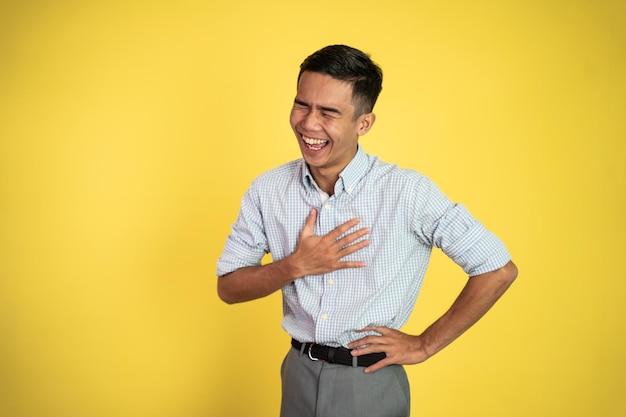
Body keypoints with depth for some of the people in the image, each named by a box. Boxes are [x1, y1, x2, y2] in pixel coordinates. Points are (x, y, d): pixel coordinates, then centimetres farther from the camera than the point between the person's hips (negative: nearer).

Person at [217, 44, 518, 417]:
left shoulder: (408, 192, -18)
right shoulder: (268, 190, -6)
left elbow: (498, 270, -14)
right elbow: (228, 287, -1)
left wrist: (425, 345, -9)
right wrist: (296, 266, -18)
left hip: (371, 383, -3)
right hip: (298, 376, 4)